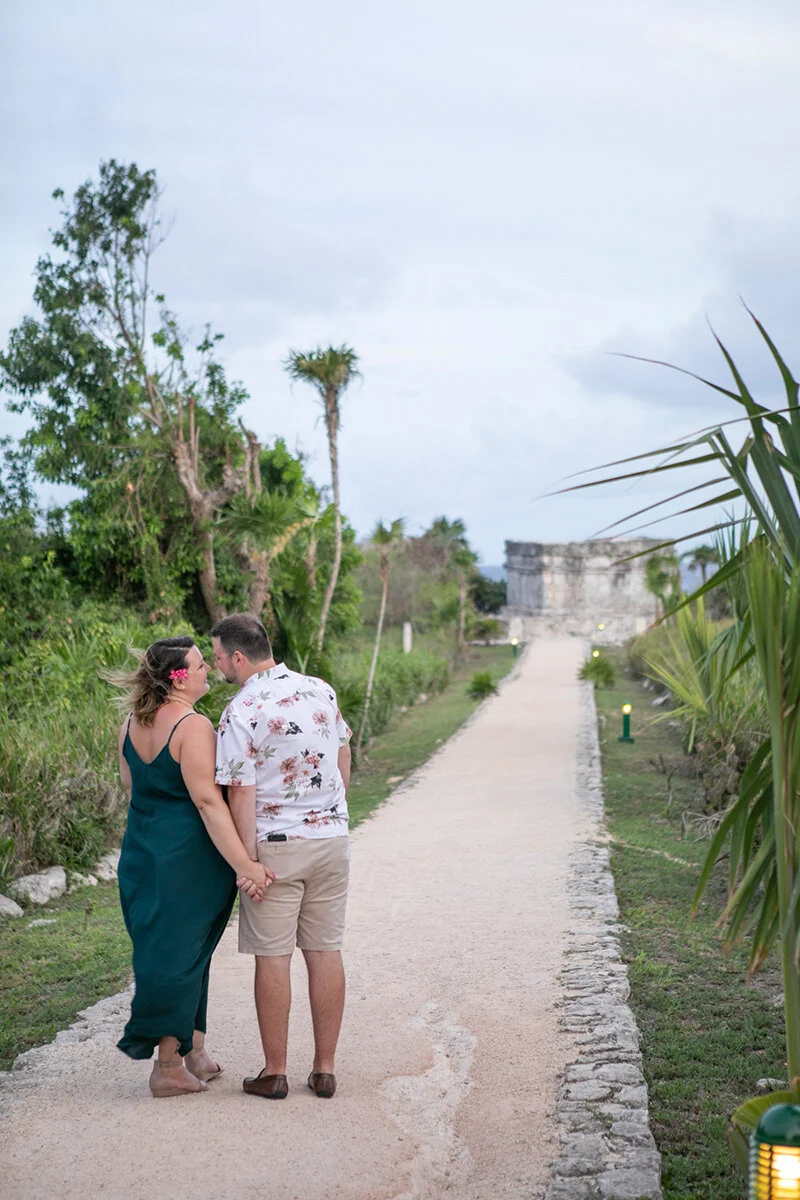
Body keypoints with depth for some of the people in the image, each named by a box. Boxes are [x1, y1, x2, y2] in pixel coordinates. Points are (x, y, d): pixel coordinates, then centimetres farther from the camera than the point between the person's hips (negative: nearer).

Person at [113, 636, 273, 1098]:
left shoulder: (132, 725, 6)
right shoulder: (193, 726, -19)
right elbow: (207, 801, -24)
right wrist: (244, 864, -24)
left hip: (141, 852, 8)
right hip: (188, 856, -8)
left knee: (186, 953, 18)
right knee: (180, 953, 2)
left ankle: (193, 1051, 28)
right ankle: (168, 1067, 11)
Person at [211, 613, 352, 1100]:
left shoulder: (240, 714, -15)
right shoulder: (321, 690, 3)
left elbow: (241, 794, -16)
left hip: (275, 844, -5)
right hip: (331, 838, 5)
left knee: (273, 958, 5)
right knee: (325, 953, 10)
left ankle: (275, 1073, 12)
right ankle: (325, 1069, 16)